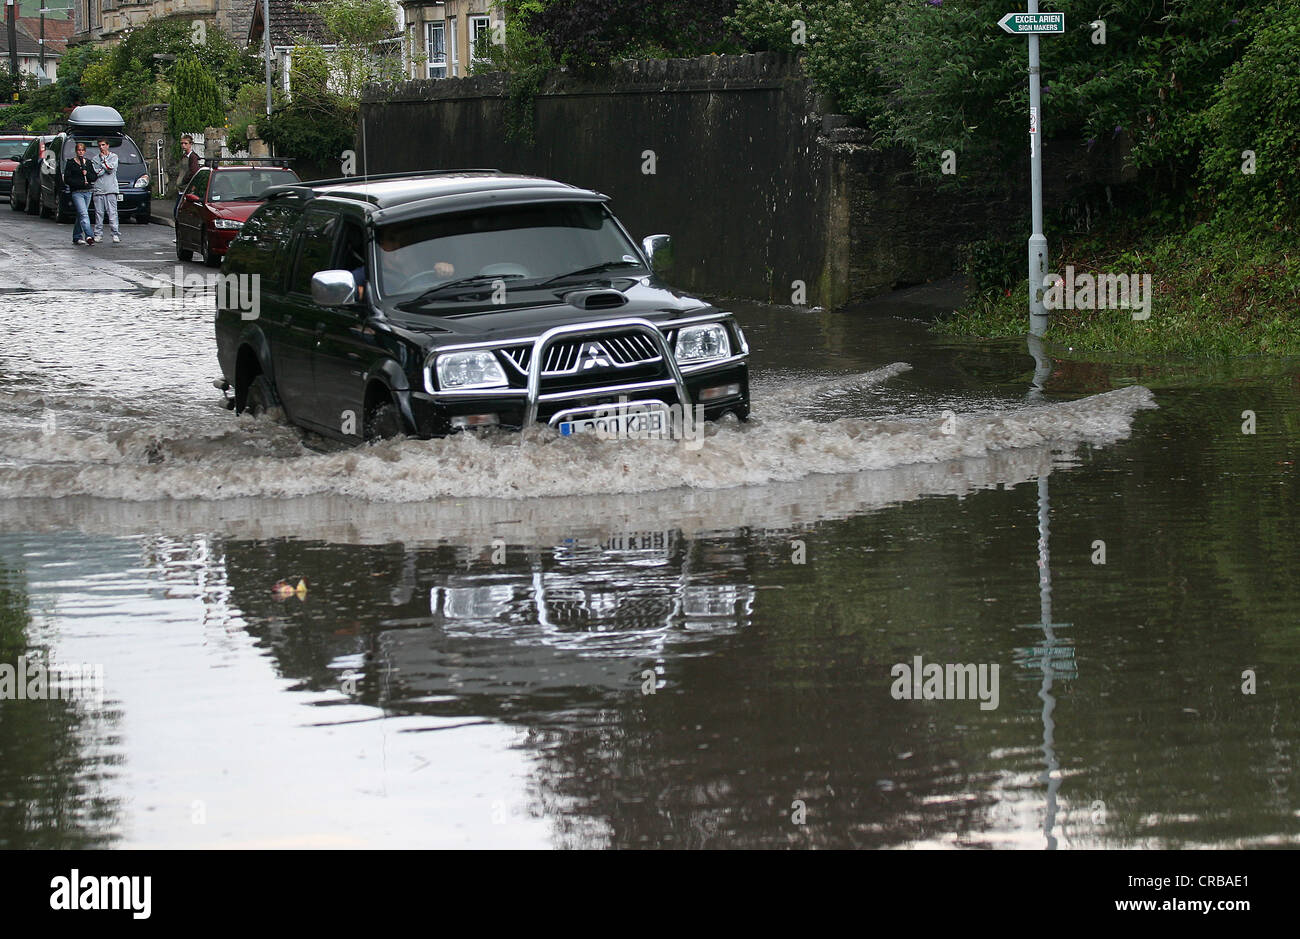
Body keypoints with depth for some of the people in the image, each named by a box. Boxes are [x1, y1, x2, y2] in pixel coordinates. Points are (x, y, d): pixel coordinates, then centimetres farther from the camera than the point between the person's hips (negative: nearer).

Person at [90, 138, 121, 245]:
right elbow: (94, 173, 0)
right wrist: (105, 169, -6)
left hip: (110, 189, -2)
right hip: (98, 189, 2)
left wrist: (103, 159, 1)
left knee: (112, 212, -8)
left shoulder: (113, 157, 9)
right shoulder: (95, 159, 13)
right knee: (99, 213, 0)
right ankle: (98, 235, 4)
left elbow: (111, 169, -6)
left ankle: (116, 234, -10)